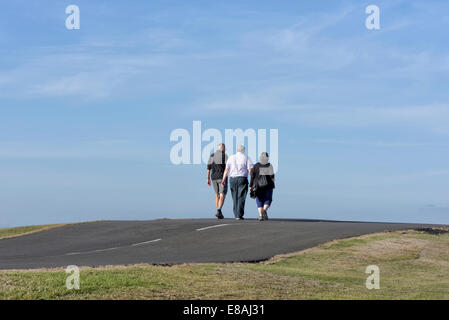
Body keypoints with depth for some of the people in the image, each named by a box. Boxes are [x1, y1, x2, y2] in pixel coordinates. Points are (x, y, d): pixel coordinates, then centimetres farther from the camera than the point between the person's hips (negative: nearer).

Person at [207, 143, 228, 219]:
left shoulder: (212, 156, 8)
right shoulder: (225, 156, -7)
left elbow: (208, 168, 5)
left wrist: (208, 179, 8)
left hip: (214, 178, 5)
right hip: (222, 178, -5)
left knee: (217, 195, 18)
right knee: (222, 196, -6)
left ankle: (219, 213, 17)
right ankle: (218, 211, -25)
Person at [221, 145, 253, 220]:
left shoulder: (231, 157, 9)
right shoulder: (246, 158, 0)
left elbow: (226, 169, 2)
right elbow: (250, 170, -7)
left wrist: (223, 179, 0)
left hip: (232, 179, 3)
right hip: (242, 179, -3)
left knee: (235, 198, 13)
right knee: (241, 198, -4)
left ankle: (236, 215, 17)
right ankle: (239, 215, -11)